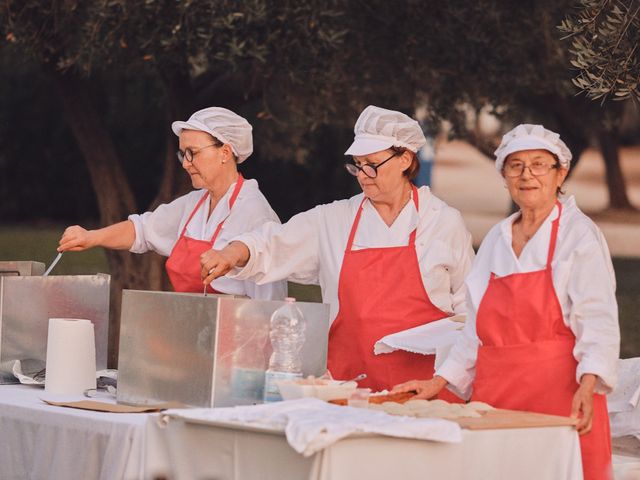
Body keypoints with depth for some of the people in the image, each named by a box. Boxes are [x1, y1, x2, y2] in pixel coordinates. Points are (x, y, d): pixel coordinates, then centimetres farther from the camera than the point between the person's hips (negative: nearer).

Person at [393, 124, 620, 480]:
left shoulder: (580, 235, -3)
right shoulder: (497, 239, 16)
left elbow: (598, 320, -11)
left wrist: (588, 385, -26)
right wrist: (439, 382, 13)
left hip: (560, 399, -5)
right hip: (495, 399, 5)